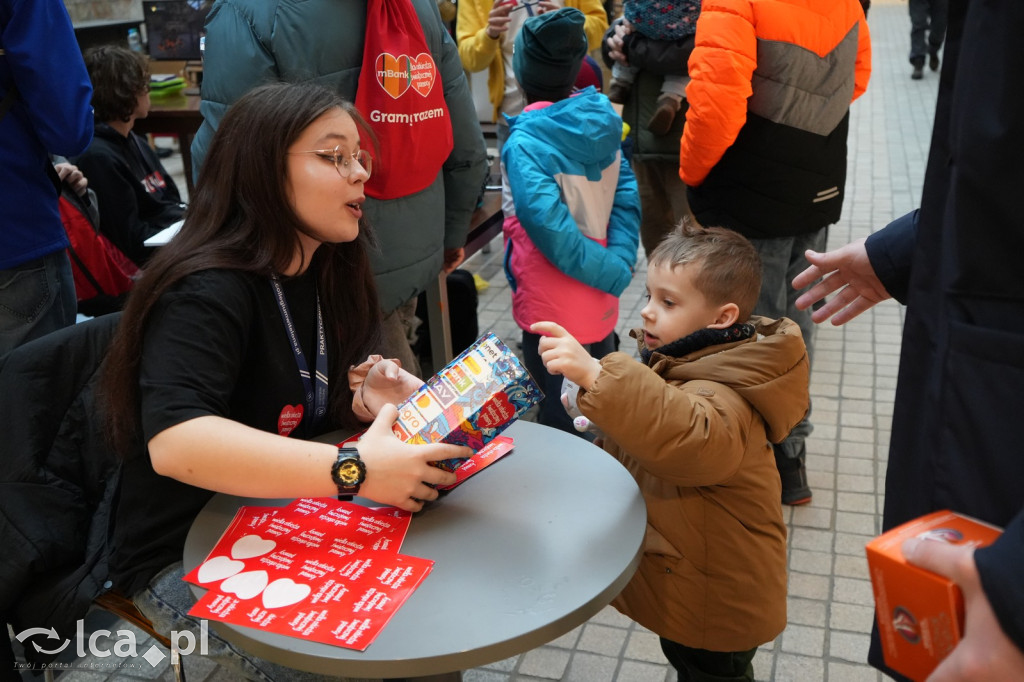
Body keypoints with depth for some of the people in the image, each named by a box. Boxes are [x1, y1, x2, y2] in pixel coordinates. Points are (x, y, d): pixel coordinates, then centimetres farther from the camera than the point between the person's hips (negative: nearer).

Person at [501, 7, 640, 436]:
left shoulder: (524, 143, -17)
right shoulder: (601, 125, 1)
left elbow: (549, 227, -27)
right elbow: (626, 198, -4)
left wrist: (612, 273, -17)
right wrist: (619, 267, -11)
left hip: (552, 315, -6)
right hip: (602, 308, 6)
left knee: (560, 430, 8)